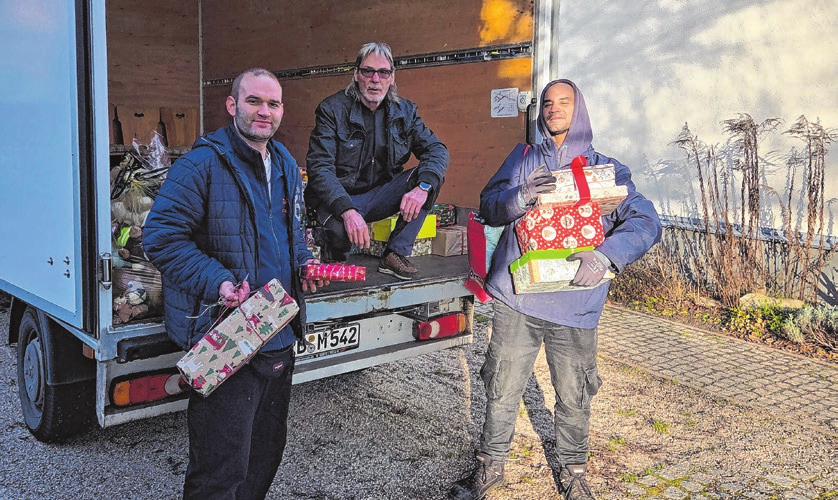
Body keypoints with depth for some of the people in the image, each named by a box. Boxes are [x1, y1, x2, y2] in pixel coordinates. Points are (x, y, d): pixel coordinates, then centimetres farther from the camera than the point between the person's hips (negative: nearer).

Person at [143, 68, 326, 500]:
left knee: (266, 453, 22)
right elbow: (161, 236, -16)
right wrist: (217, 281, -27)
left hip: (280, 337, 8)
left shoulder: (286, 167, 13)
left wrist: (303, 263, 7)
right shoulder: (201, 164, -12)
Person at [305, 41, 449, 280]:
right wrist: (347, 210, -37)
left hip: (381, 196, 5)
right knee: (339, 228, -39)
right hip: (339, 198, -4)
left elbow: (437, 149, -5)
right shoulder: (332, 109, -10)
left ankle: (396, 254, -14)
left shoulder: (404, 111, 2)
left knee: (431, 173, -17)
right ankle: (335, 259, 1)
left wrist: (423, 187, -28)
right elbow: (319, 166, -20)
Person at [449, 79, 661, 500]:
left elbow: (645, 223, -4)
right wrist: (521, 197, -18)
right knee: (501, 390, 8)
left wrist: (605, 256, -22)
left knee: (573, 398, 8)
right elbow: (489, 207, 4)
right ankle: (490, 465, 28)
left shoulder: (607, 170, 7)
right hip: (516, 295, 1)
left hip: (574, 304, 0)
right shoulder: (522, 159, 12)